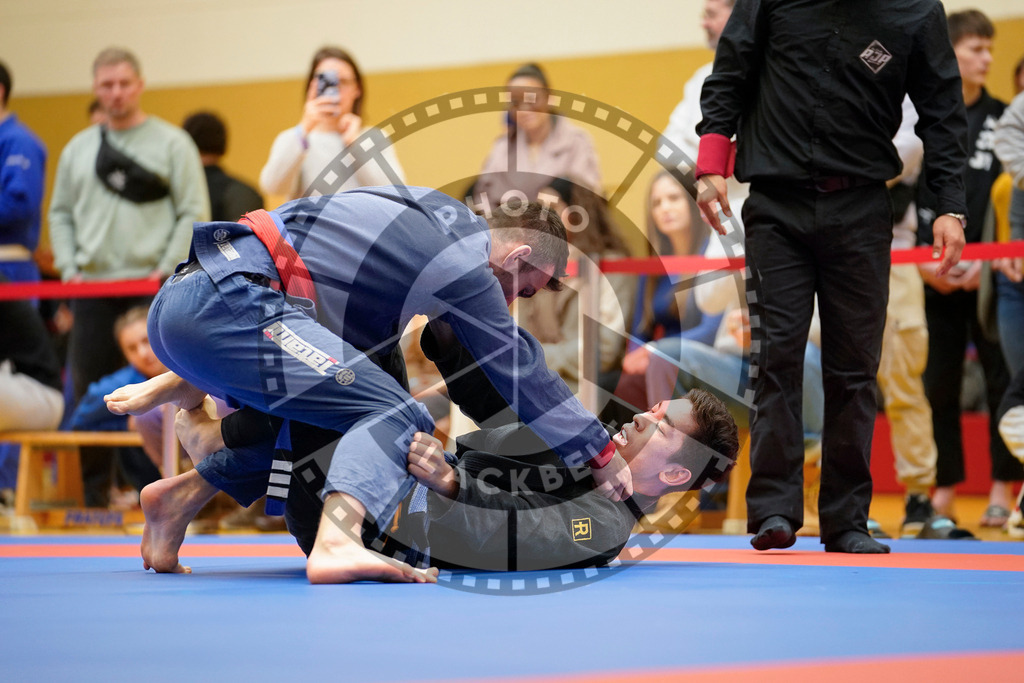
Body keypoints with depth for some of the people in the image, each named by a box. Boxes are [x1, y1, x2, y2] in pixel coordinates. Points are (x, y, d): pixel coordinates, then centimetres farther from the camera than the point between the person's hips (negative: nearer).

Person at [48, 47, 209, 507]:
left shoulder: (171, 143, 1)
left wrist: (167, 269, -11)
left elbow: (194, 213, -3)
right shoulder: (78, 149, 15)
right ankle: (93, 490, 11)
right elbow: (61, 213, 18)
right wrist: (69, 268, 4)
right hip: (92, 289, 4)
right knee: (88, 394, 4)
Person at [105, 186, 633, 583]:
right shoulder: (467, 269, -1)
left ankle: (179, 498, 19)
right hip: (229, 304, -10)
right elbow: (522, 373, 4)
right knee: (396, 418, -13)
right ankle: (335, 544, -37)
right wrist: (602, 454, 14)